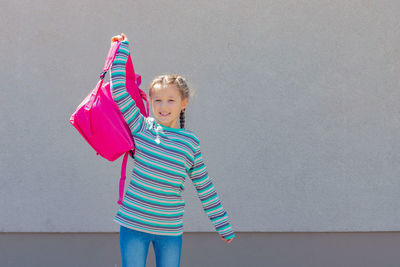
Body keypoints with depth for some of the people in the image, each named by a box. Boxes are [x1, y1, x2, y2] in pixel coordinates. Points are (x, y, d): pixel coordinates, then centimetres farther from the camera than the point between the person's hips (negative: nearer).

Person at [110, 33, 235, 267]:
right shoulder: (141, 128, -1)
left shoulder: (191, 142, 1)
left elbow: (205, 186, 7)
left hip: (170, 230, 1)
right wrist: (122, 50, 1)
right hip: (133, 225, 0)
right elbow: (120, 92, -4)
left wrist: (223, 225, 9)